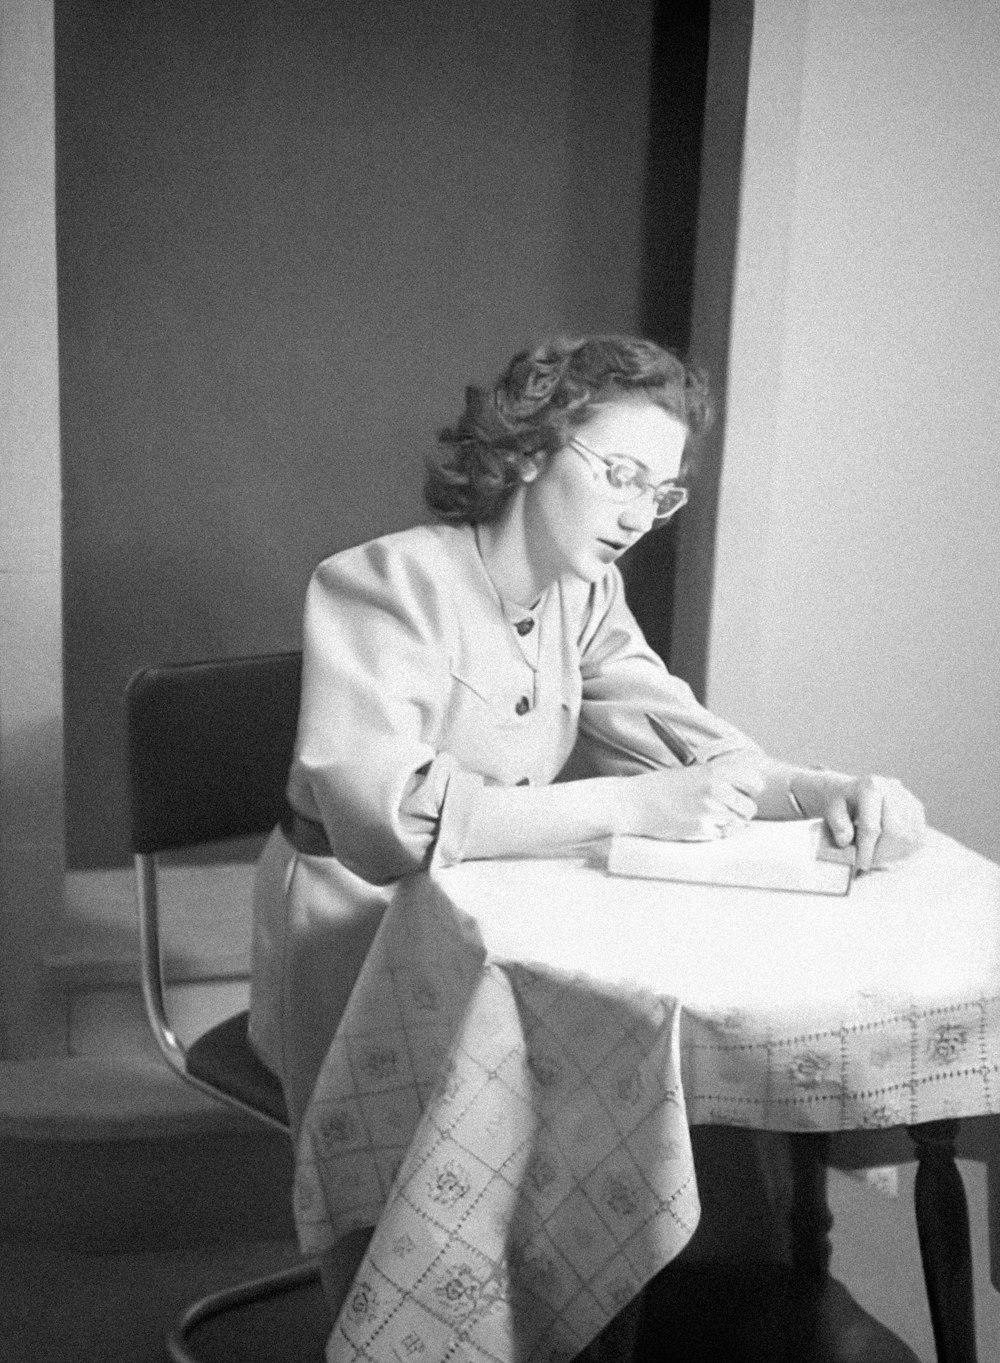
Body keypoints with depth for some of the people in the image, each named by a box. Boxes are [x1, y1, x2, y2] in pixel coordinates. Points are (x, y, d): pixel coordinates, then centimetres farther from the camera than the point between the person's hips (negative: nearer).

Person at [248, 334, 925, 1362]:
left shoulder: (587, 597, 5)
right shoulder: (386, 584, -16)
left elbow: (682, 741, -5)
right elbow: (387, 811, -30)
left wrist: (824, 790, -25)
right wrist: (628, 806, -36)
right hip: (360, 951, -5)